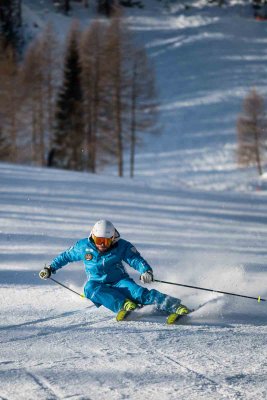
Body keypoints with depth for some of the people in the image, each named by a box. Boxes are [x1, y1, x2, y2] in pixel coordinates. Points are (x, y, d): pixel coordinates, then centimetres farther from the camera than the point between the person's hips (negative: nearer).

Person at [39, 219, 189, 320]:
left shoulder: (122, 247, -7)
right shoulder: (84, 246, 0)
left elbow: (136, 259, -18)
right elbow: (66, 256, 16)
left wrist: (146, 271, -39)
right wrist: (50, 269, 14)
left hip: (118, 281, -2)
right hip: (97, 284, 2)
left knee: (134, 290, -34)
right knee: (90, 288, -35)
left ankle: (174, 306, -47)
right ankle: (123, 304, -56)